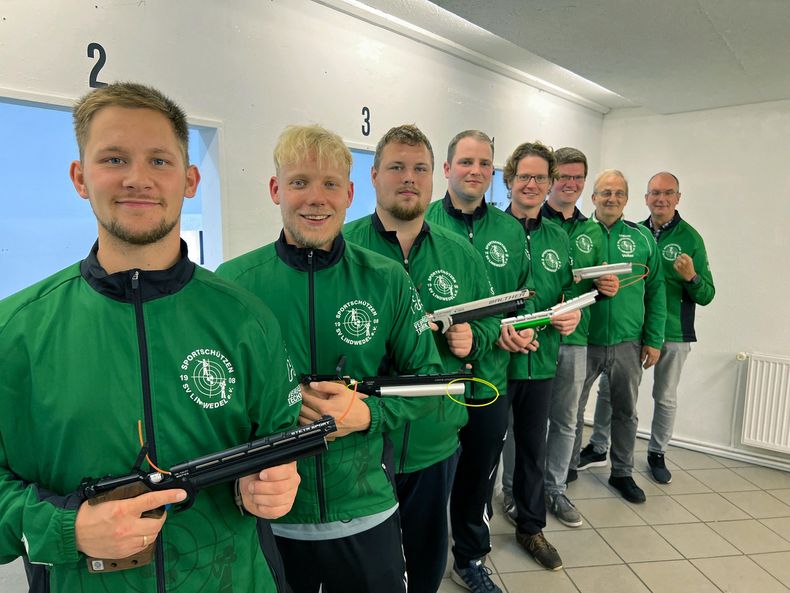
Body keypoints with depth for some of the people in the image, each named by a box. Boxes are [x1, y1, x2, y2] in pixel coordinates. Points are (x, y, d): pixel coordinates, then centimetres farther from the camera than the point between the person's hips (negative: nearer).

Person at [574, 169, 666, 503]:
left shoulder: (642, 237, 3)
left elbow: (656, 291, 4)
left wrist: (653, 340, 1)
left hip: (628, 342, 2)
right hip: (584, 340, -2)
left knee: (626, 410, 15)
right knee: (573, 407, 11)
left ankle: (622, 472, 32)